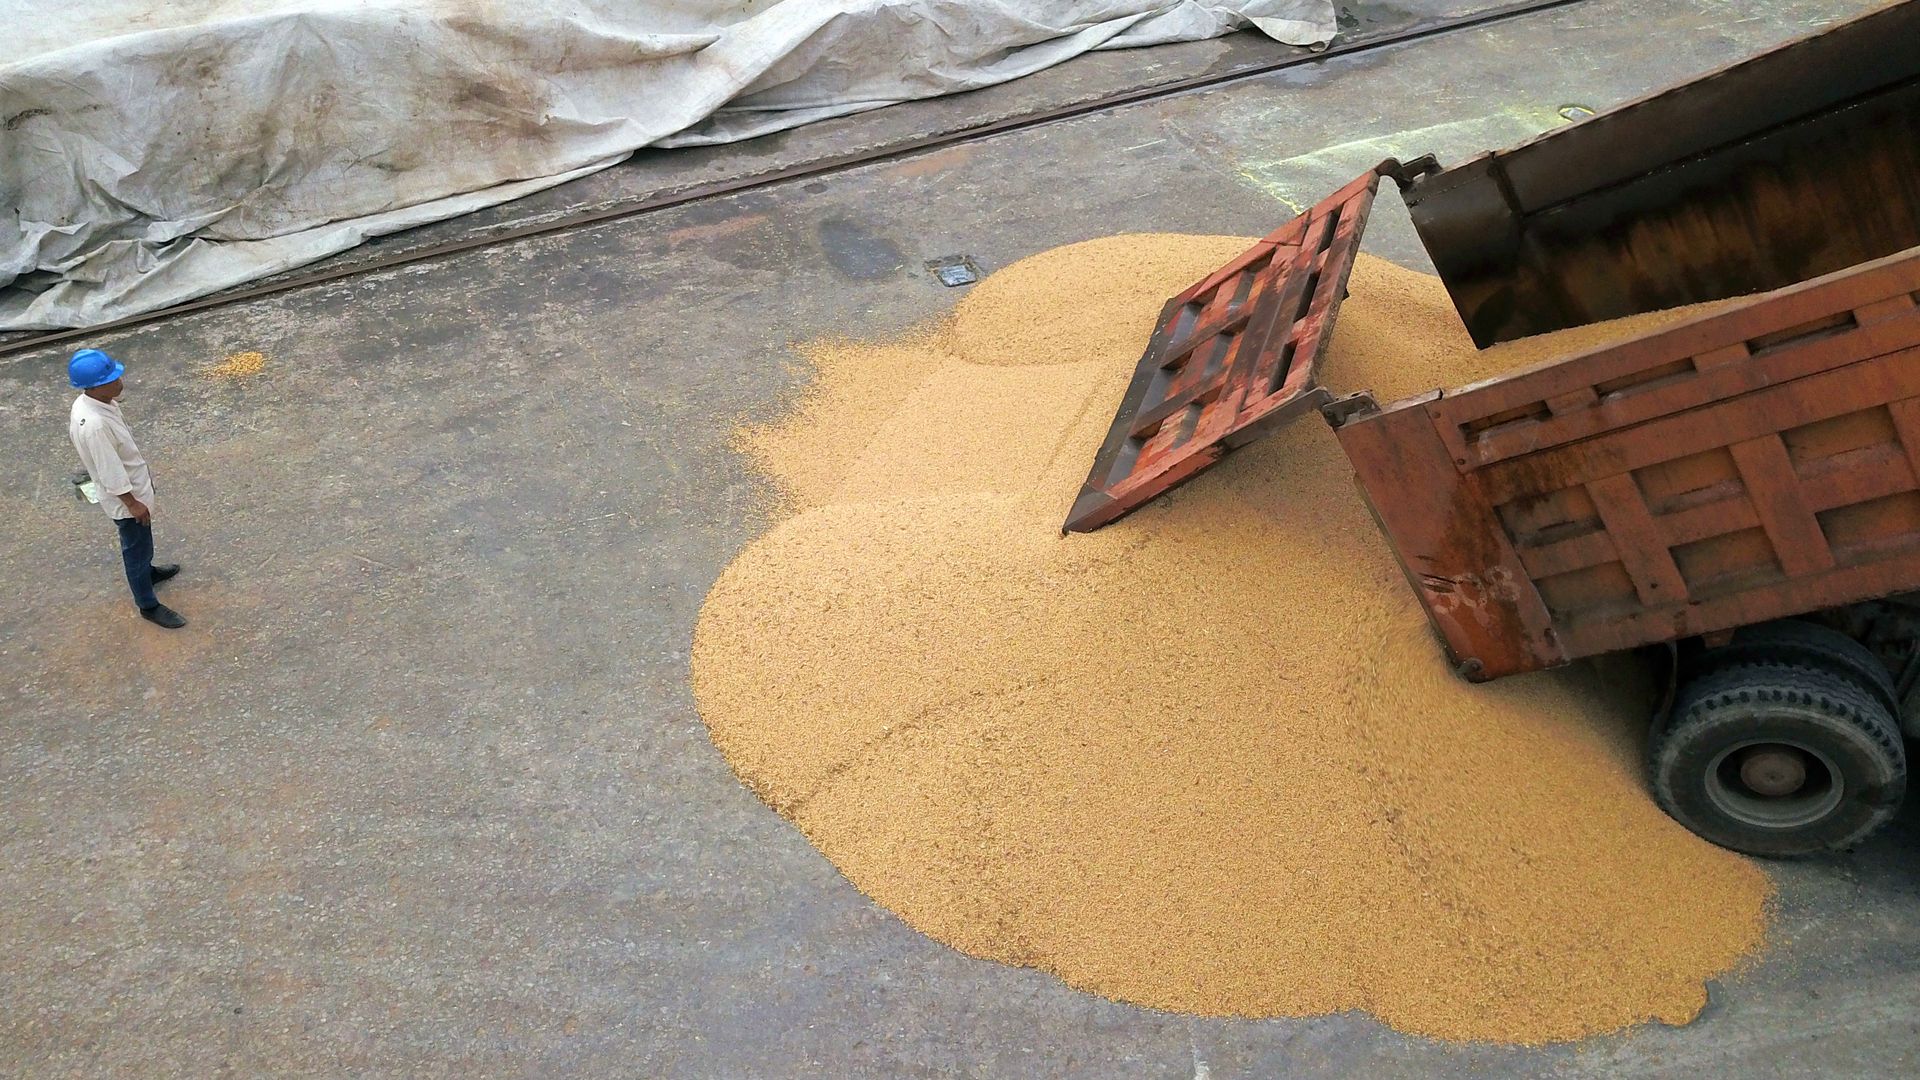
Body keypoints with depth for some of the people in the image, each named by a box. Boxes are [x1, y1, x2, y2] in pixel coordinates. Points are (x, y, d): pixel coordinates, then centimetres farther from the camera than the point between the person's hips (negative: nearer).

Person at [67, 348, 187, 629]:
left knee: (139, 544, 32)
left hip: (134, 483, 9)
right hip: (126, 496, -9)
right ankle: (148, 606, 29)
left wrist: (143, 473, 20)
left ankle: (146, 571, 58)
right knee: (137, 548, 11)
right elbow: (110, 473, -28)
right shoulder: (94, 425, -38)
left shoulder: (93, 402, -8)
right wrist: (133, 503, -17)